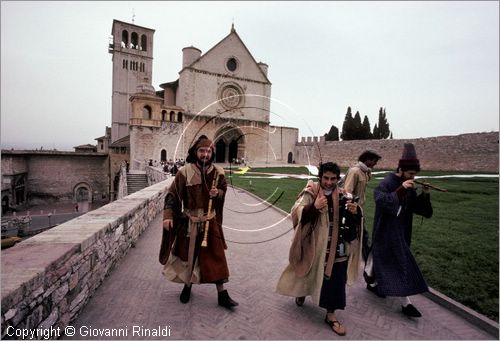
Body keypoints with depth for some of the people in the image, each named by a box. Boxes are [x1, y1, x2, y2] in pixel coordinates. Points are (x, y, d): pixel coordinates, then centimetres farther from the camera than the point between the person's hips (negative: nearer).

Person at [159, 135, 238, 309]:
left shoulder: (218, 172, -4)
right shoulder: (185, 172, -11)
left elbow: (224, 191, 10)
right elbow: (173, 195, -9)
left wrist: (218, 193, -13)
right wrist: (168, 216, -19)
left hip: (211, 222, 1)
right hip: (189, 222, -1)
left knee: (216, 257, 4)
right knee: (187, 254, 14)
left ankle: (222, 295, 18)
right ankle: (187, 286, 40)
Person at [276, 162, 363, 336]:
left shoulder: (343, 196, -3)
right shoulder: (310, 192, -10)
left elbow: (354, 221, -3)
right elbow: (296, 212, -22)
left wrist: (355, 212, -27)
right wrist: (313, 207, -39)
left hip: (335, 248, 2)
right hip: (312, 245, -1)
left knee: (334, 280, 6)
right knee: (309, 272, 18)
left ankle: (331, 315, 23)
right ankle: (301, 291, 49)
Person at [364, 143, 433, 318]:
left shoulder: (409, 187, 6)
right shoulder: (385, 184, -17)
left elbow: (420, 209, 6)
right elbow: (382, 202, -32)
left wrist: (424, 195, -11)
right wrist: (400, 190, -34)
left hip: (401, 231, 7)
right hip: (387, 232, -7)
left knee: (381, 258, 20)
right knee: (400, 264, -4)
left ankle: (372, 282, 40)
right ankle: (405, 303, 7)